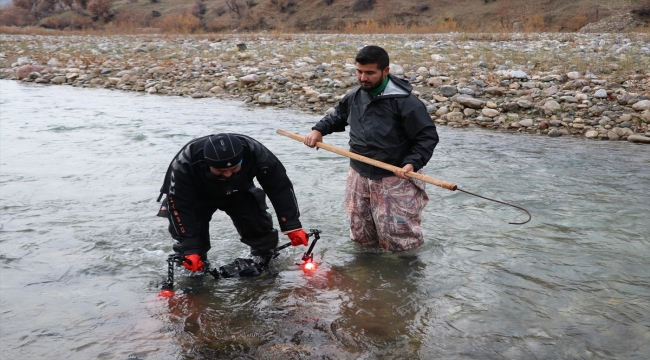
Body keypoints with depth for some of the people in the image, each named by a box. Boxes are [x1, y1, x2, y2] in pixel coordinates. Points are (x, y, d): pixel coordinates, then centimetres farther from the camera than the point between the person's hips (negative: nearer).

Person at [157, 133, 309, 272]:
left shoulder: (255, 152, -36)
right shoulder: (184, 163, -40)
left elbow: (281, 188, -25)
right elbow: (179, 206, -34)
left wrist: (292, 226, -29)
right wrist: (190, 249, -37)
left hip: (238, 193, 2)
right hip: (198, 197, -2)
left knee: (261, 231, -12)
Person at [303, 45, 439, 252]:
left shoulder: (404, 101, -18)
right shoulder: (354, 97, 3)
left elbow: (427, 136, -15)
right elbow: (337, 117, 24)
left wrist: (412, 163, -26)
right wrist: (319, 130, 8)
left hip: (395, 180, -6)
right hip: (359, 176, 6)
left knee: (397, 239, -2)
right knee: (361, 235, 17)